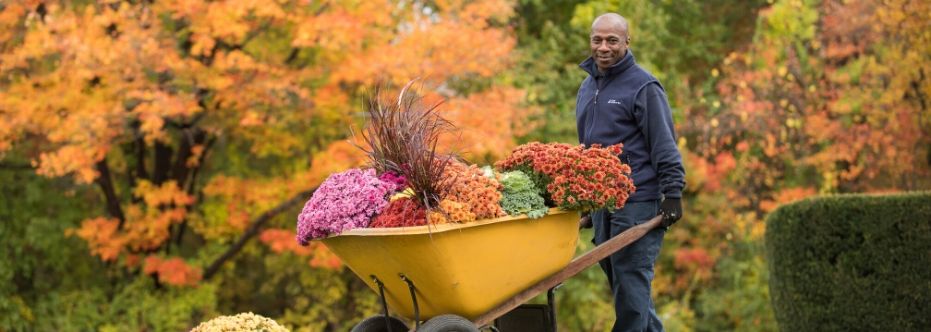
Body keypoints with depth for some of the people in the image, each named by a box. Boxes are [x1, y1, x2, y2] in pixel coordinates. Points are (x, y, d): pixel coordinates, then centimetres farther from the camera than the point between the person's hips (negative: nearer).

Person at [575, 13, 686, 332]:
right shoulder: (587, 87, 17)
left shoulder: (643, 87, -7)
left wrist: (672, 194, -17)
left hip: (637, 202, -8)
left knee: (630, 282, -8)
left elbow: (665, 146, -10)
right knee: (618, 281, 11)